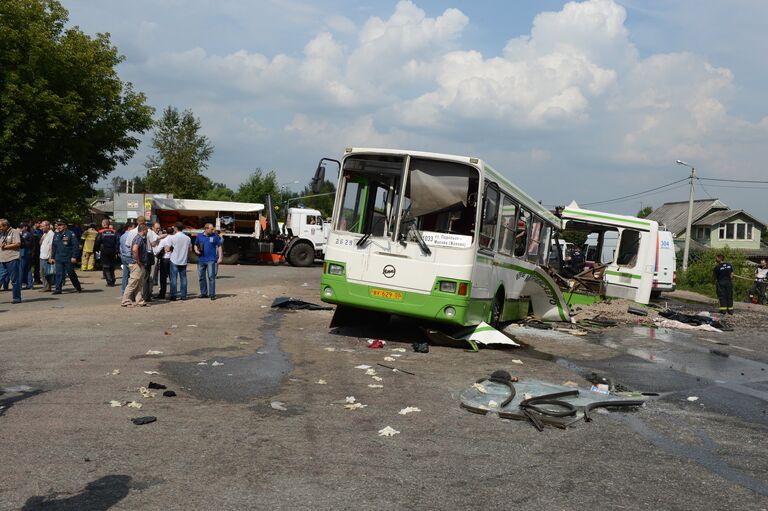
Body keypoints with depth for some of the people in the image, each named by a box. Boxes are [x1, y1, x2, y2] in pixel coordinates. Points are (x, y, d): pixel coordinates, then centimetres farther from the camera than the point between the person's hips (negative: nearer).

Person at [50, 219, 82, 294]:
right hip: (58, 259, 5)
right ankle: (58, 289, 0)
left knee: (71, 273, 5)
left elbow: (76, 246, -10)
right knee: (59, 274, -2)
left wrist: (74, 257, -15)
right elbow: (53, 247, 18)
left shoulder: (70, 234, -7)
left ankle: (78, 287, 22)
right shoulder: (56, 235, 11)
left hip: (68, 259, -5)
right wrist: (52, 257, 14)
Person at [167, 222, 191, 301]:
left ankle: (173, 296, 1)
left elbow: (168, 249, -9)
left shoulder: (173, 237, -11)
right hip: (183, 261, 4)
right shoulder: (188, 238, 3)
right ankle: (183, 295, 9)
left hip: (174, 261, -4)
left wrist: (166, 248, 12)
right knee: (183, 278, 9)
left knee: (173, 279, 1)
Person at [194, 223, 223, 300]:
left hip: (211, 260, -4)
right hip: (201, 260, 4)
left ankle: (212, 294, -6)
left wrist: (220, 257, -5)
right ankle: (203, 293, 20)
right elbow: (196, 245, 18)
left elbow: (219, 247, 2)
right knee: (201, 277, 9)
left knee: (211, 277, -9)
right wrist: (196, 250, -3)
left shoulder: (215, 236, 0)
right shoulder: (199, 236, 7)